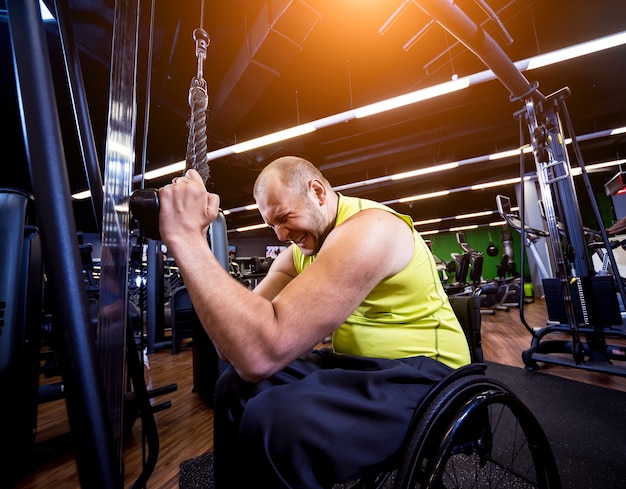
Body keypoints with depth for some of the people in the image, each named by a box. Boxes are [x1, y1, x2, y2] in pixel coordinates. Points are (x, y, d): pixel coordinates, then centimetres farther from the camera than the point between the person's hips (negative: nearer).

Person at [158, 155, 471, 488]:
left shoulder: (369, 230, -25)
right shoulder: (297, 254, 2)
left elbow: (261, 354, -35)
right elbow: (237, 342, -6)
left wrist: (185, 236, -30)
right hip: (353, 363, 8)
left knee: (271, 426, -30)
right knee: (235, 387, 2)